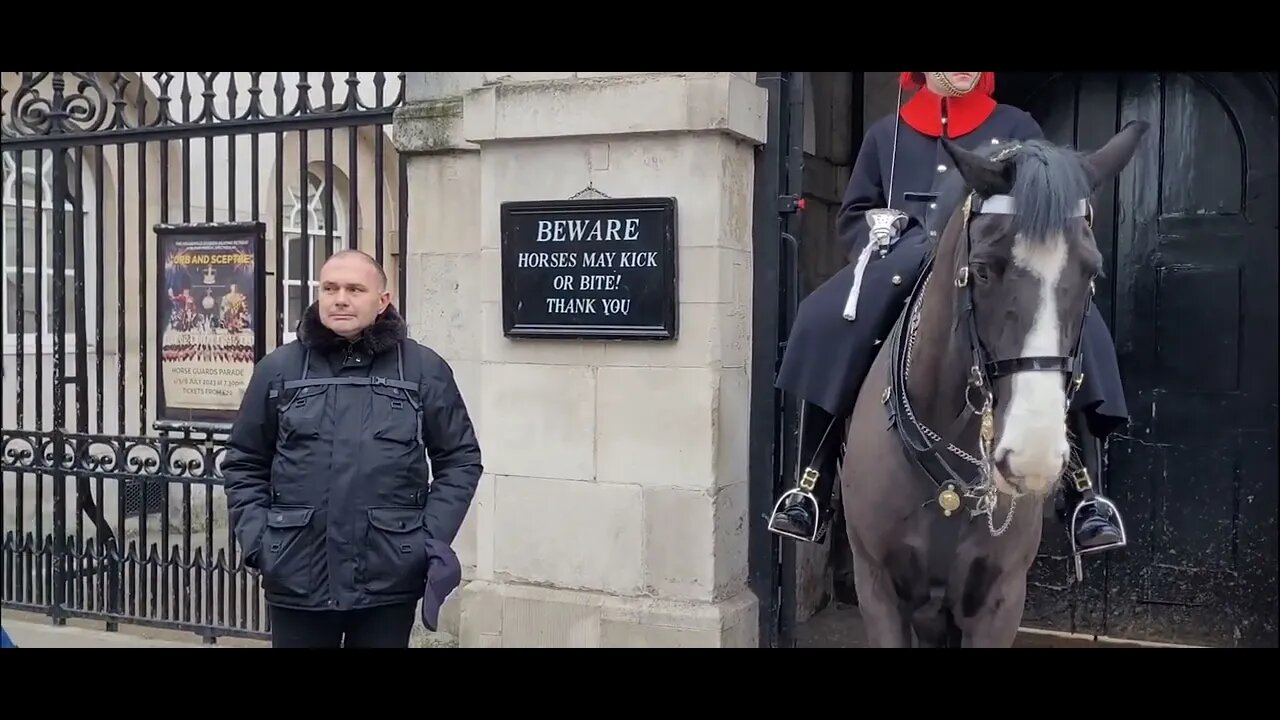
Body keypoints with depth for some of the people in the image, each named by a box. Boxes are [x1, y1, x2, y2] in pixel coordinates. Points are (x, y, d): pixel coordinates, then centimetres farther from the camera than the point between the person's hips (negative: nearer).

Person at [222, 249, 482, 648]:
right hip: (298, 579, 1)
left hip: (389, 580, -1)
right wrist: (256, 536, -2)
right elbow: (244, 464, 11)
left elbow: (460, 459, 6)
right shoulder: (278, 369, 4)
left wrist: (435, 537, -5)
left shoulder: (424, 369, 1)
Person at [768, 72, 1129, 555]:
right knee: (825, 322, -25)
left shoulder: (1017, 128, 16)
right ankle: (812, 489, -17)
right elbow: (851, 216, 21)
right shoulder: (887, 133, 20)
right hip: (902, 273, 1)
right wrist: (875, 230, -2)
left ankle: (1086, 495, -17)